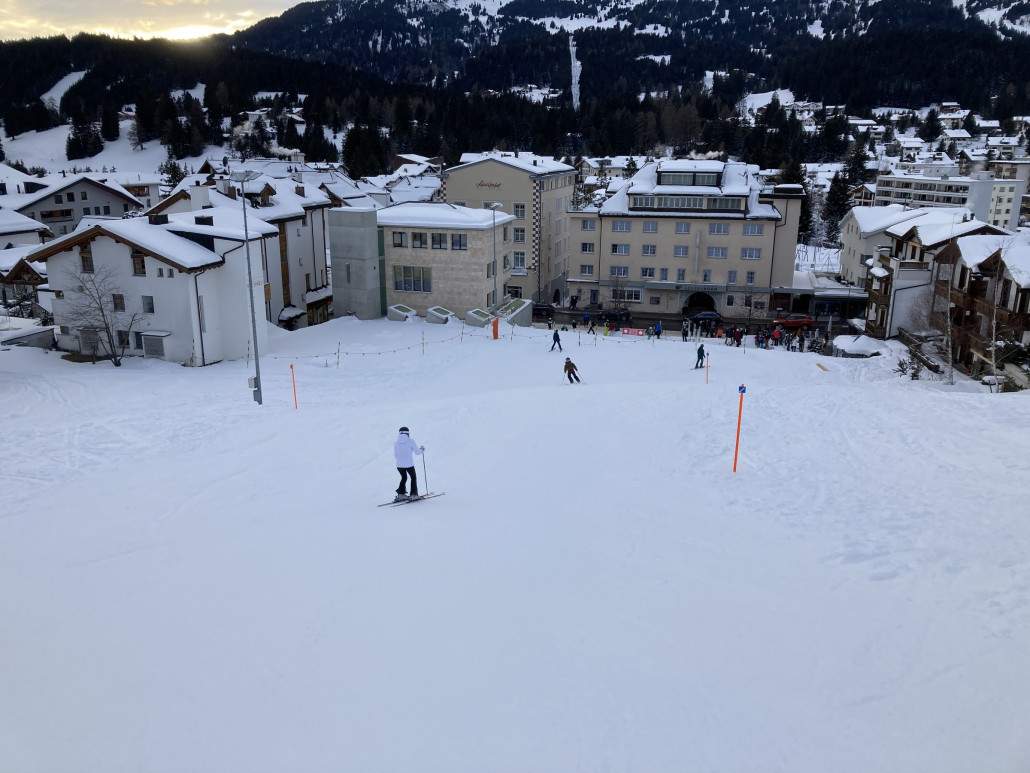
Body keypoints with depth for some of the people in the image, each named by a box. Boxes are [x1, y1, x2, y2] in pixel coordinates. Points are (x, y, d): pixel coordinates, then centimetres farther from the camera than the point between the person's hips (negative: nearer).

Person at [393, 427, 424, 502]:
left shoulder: (396, 442, 1)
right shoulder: (410, 441, -8)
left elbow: (395, 455, 9)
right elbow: (417, 452, -3)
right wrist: (421, 449, 18)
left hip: (399, 465, 3)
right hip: (409, 464, -3)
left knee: (404, 478, 26)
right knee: (413, 478, 19)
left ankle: (401, 494, 18)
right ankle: (413, 494, 17)